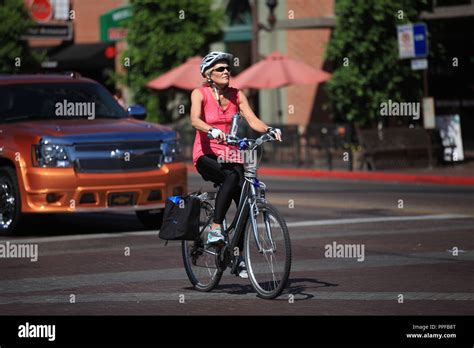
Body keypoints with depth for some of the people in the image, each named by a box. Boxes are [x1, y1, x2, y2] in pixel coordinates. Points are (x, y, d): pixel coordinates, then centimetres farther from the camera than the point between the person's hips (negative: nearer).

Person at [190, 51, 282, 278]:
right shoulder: (200, 94, -3)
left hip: (230, 156, 4)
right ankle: (215, 230, -31)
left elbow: (252, 119, -4)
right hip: (206, 156, -4)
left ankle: (239, 257, 1)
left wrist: (269, 129, -25)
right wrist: (213, 131, -40)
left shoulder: (236, 95, 8)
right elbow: (195, 120, -21)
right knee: (231, 177, -35)